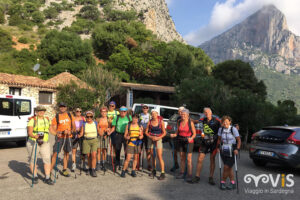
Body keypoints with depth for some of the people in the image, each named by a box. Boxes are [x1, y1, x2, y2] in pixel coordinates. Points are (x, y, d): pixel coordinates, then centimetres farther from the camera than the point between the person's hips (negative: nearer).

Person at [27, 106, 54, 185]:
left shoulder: (47, 119, 11)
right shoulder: (32, 120, -5)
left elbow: (50, 129, 23)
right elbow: (30, 132, -13)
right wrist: (35, 136, -31)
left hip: (45, 143, 4)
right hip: (33, 142, -3)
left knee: (47, 159, -4)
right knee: (33, 160, 6)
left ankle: (47, 178, 3)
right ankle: (35, 177, 23)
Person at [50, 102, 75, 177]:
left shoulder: (70, 115, 7)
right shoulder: (56, 117, -2)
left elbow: (73, 126, 12)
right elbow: (53, 129, -4)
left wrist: (71, 131, -8)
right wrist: (62, 132, -19)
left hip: (68, 137, 3)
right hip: (60, 137, -3)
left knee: (66, 153, 10)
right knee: (55, 153, -8)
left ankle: (64, 170, 21)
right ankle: (50, 170, 1)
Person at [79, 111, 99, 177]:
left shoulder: (96, 123, 5)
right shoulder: (84, 124, 5)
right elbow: (81, 133, 3)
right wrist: (79, 135, -16)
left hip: (94, 140, -1)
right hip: (86, 141, 1)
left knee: (94, 155, -15)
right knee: (88, 156, 5)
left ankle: (93, 170, -10)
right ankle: (90, 168, 25)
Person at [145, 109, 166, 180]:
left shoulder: (161, 122, -6)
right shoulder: (149, 122, 0)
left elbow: (164, 133, -2)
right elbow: (146, 132, 5)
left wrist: (158, 138, -16)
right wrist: (151, 137, -11)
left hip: (158, 139, -3)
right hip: (151, 139, 3)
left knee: (159, 156, -10)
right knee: (153, 156, 10)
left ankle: (163, 173, -6)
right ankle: (154, 170, 26)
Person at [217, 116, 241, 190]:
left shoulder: (233, 129, -13)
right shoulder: (220, 129, -1)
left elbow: (239, 140, -9)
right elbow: (219, 139, 11)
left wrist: (237, 149, -19)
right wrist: (218, 147, 1)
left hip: (232, 151, -4)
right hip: (223, 151, 4)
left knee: (226, 167, -5)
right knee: (229, 168, 11)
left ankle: (223, 182, 15)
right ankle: (232, 183, 24)